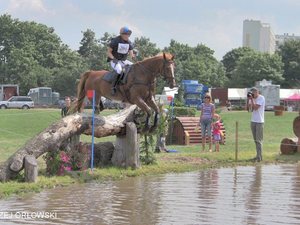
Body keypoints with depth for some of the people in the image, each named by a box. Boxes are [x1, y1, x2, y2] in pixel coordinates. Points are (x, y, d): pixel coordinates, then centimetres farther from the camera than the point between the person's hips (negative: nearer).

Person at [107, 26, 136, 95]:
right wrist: (113, 59, -23)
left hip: (124, 61, 6)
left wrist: (132, 56, -17)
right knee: (119, 70, -36)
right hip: (115, 61, -6)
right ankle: (114, 87, -31)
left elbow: (131, 53, 8)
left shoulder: (129, 43, 6)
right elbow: (109, 52, -6)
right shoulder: (115, 41, -11)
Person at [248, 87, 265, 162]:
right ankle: (258, 155, 13)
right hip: (253, 121, 7)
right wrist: (249, 99, -4)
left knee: (259, 140, -8)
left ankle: (259, 157, -7)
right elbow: (250, 108, 3)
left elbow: (255, 107, -18)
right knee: (256, 140, 9)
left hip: (259, 121, -7)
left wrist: (252, 99, -14)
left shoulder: (261, 98, -9)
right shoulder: (253, 99, 12)